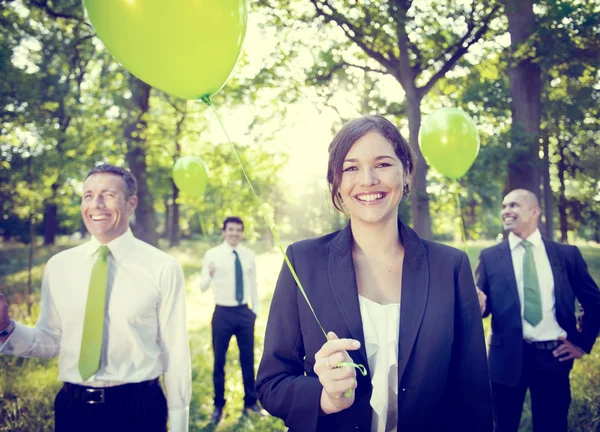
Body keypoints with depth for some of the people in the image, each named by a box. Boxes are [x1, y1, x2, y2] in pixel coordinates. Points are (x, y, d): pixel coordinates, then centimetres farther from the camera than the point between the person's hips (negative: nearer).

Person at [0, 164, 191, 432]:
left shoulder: (163, 268, -11)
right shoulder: (58, 265, 0)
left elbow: (174, 350, -6)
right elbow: (50, 341, 6)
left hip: (138, 408, -3)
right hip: (73, 408, 3)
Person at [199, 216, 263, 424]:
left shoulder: (249, 255, 2)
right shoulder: (212, 254, -7)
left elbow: (253, 284, 10)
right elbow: (202, 287, -12)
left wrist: (255, 309, 11)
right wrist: (210, 274, -33)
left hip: (245, 312, 3)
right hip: (223, 313, -3)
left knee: (248, 359, 13)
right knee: (219, 360, 8)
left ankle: (250, 402, 30)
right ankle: (218, 406, 25)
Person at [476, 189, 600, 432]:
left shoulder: (567, 254, 4)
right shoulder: (490, 257, 3)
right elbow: (482, 306, 3)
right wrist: (478, 304, -19)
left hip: (554, 357, 1)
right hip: (508, 357, 0)